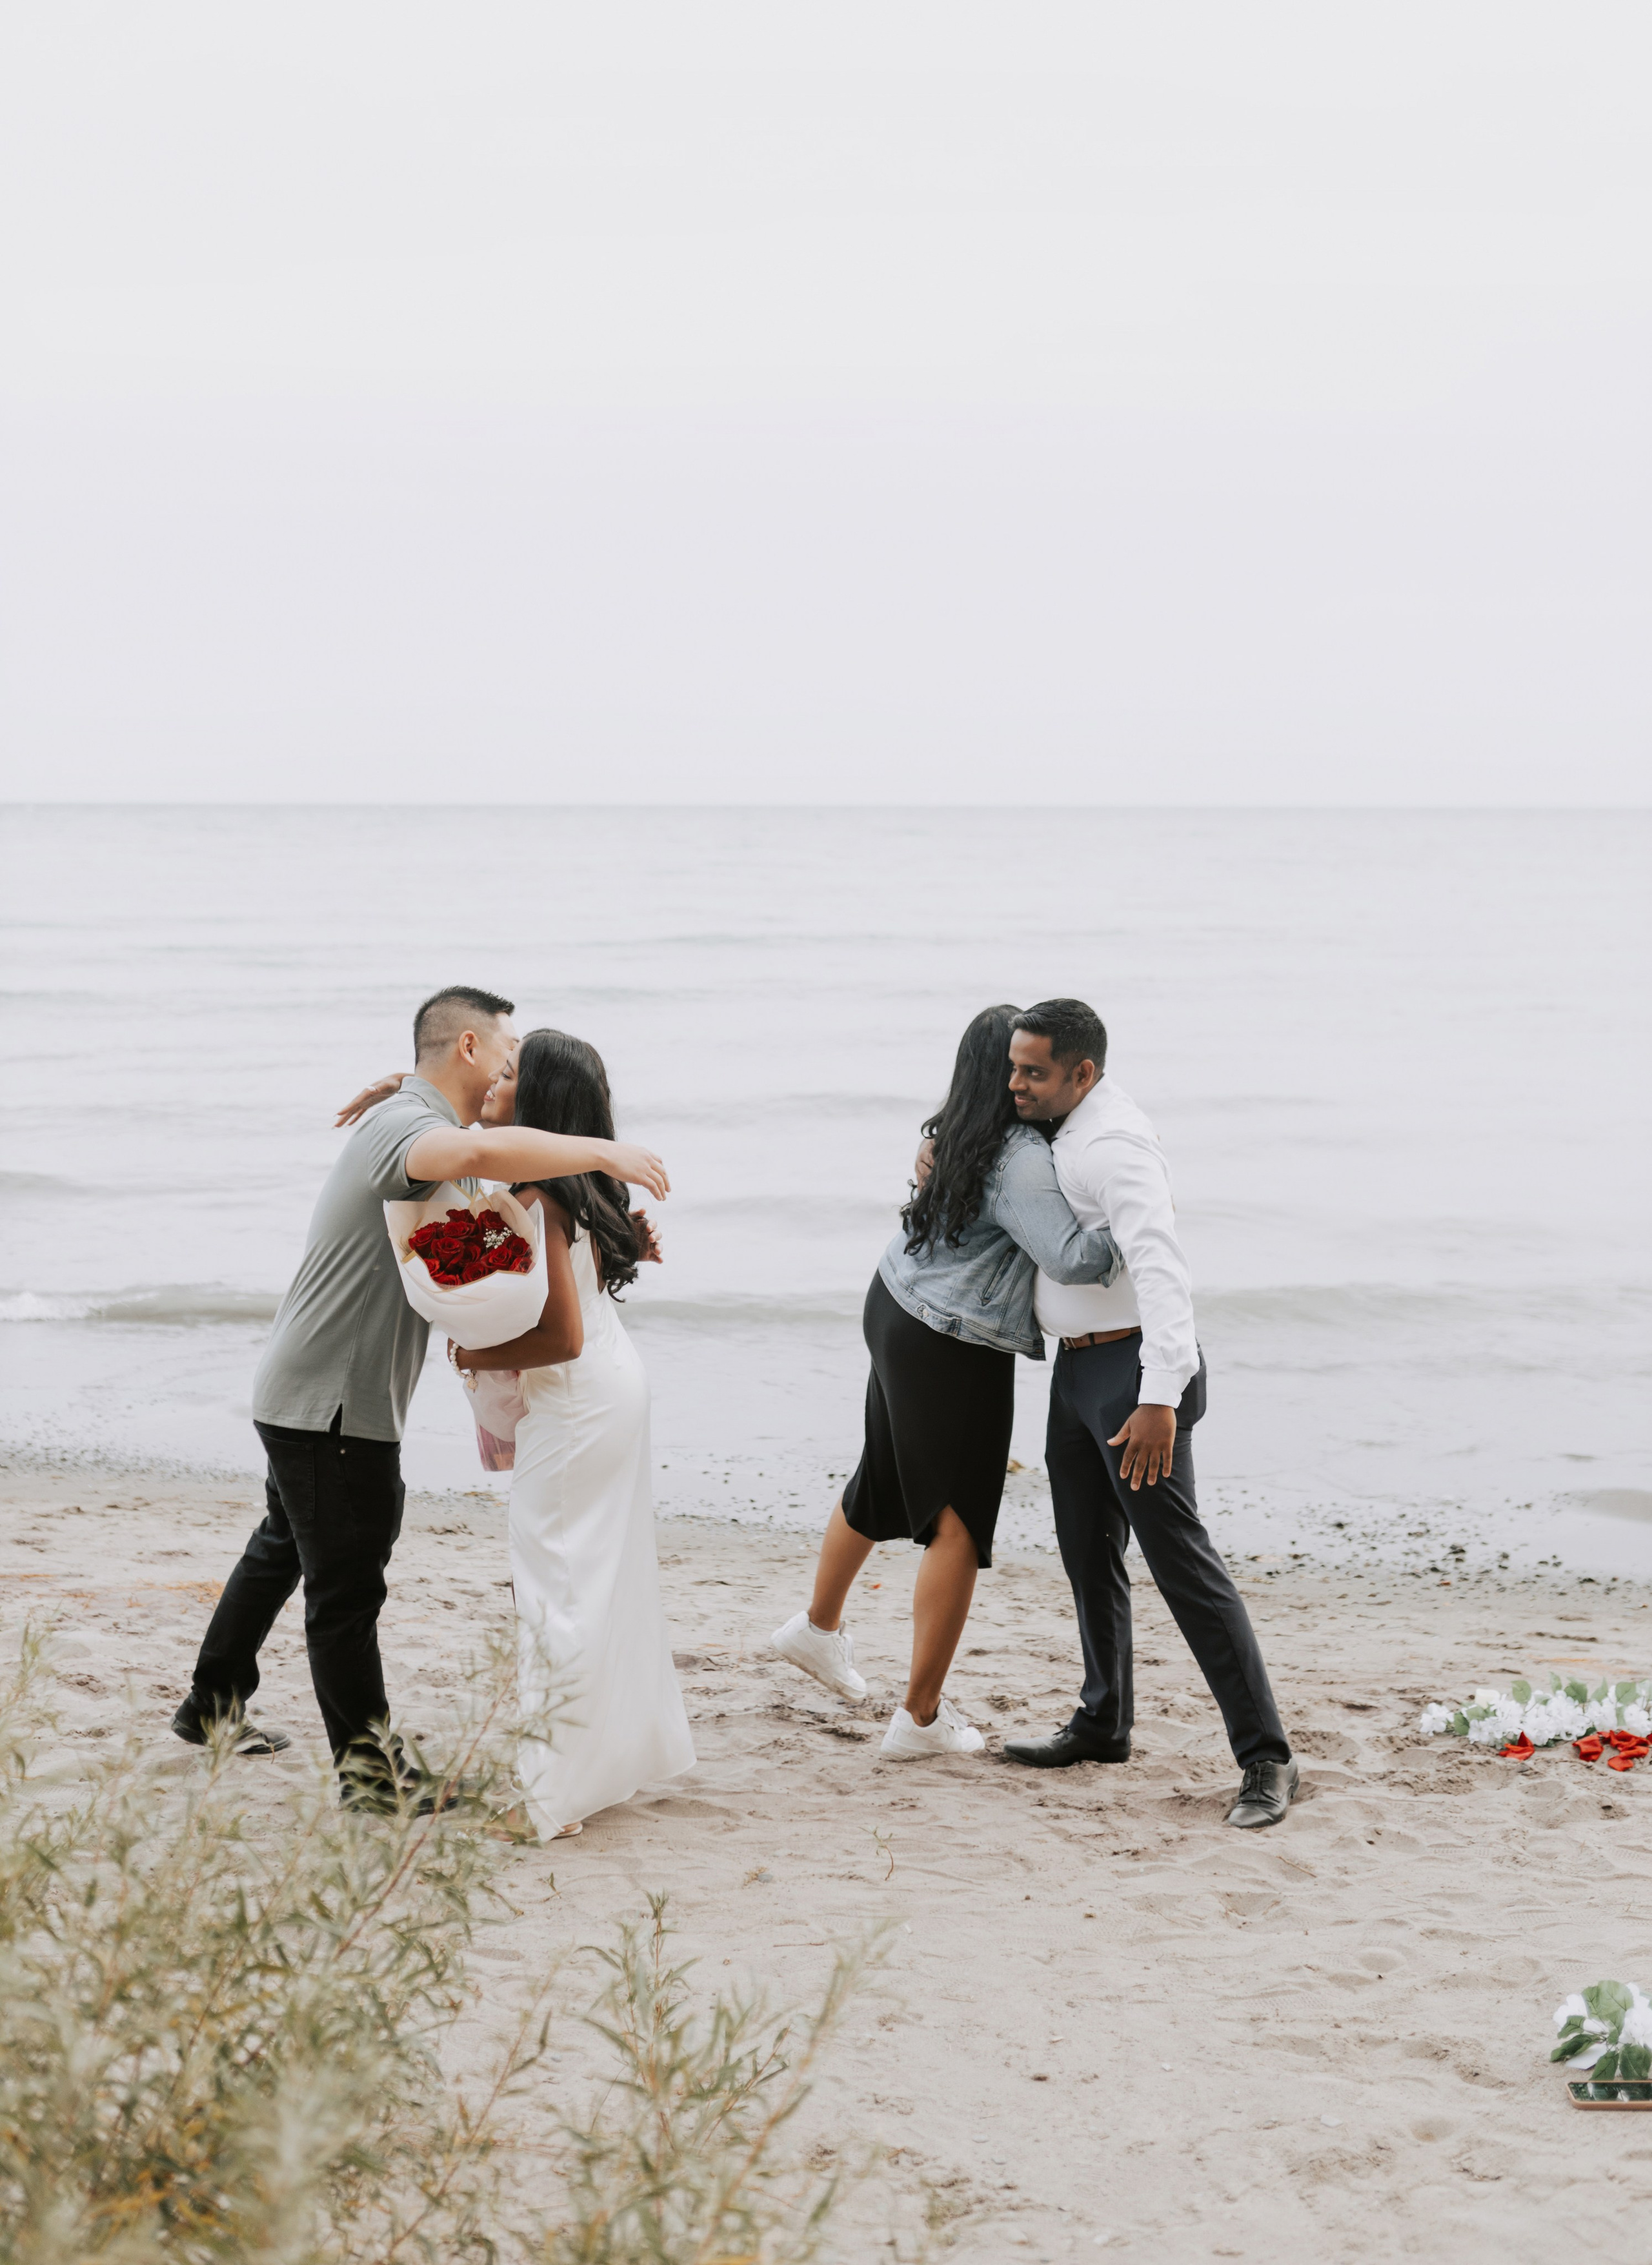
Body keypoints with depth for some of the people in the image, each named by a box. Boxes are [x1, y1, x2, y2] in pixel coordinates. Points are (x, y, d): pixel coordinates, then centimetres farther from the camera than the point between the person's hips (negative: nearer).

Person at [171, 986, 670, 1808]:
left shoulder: (416, 1132, 14)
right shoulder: (404, 1126, -22)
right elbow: (480, 1153, -45)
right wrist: (606, 1152, -40)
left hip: (312, 1398, 11)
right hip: (330, 1404, -11)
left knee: (284, 1549, 26)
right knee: (347, 1586, -2)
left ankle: (214, 1706, 41)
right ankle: (370, 1771, 7)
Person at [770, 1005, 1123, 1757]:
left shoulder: (957, 1135, 2)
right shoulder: (1020, 1160, -24)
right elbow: (1073, 1259, -30)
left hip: (899, 1310, 9)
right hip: (953, 1352, -9)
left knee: (884, 1484, 29)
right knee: (958, 1526, 2)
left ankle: (819, 1626, 50)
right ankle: (922, 1716, 7)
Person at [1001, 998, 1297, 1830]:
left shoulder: (1113, 1146, -24)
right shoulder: (1073, 1123, 8)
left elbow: (1160, 1267, -35)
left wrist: (1161, 1397, -44)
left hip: (1136, 1371, -10)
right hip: (1078, 1368, 10)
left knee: (1179, 1557, -13)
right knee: (1087, 1545, 20)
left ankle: (1264, 1760, -11)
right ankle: (1103, 1723, 37)